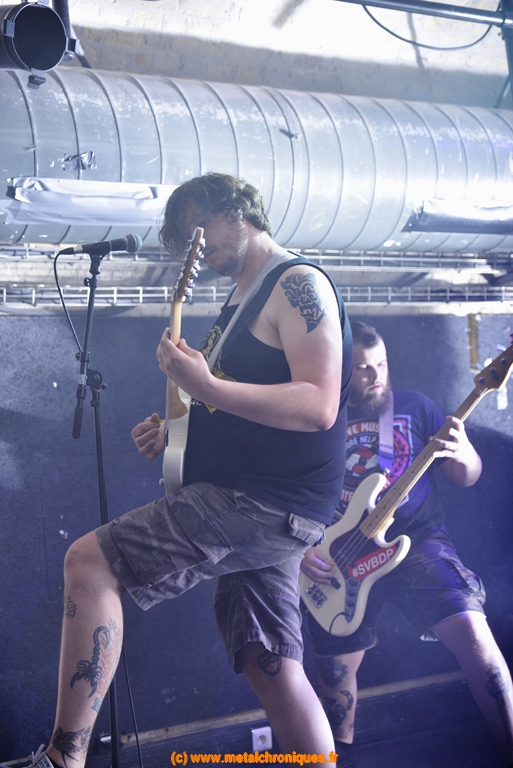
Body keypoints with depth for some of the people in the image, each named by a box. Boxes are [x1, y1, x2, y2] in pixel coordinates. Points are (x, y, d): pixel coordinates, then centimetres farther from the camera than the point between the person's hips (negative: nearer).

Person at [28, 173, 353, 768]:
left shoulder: (297, 283, -7)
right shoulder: (242, 301, 22)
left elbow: (317, 405, -20)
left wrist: (205, 386, -27)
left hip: (265, 502, -10)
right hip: (264, 514, 10)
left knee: (89, 562, -14)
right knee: (270, 669, 8)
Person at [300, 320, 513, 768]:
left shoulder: (416, 407, 5)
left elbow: (468, 478, 6)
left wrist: (464, 455, -17)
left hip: (417, 541, -1)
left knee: (470, 630, -21)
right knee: (337, 667, 5)